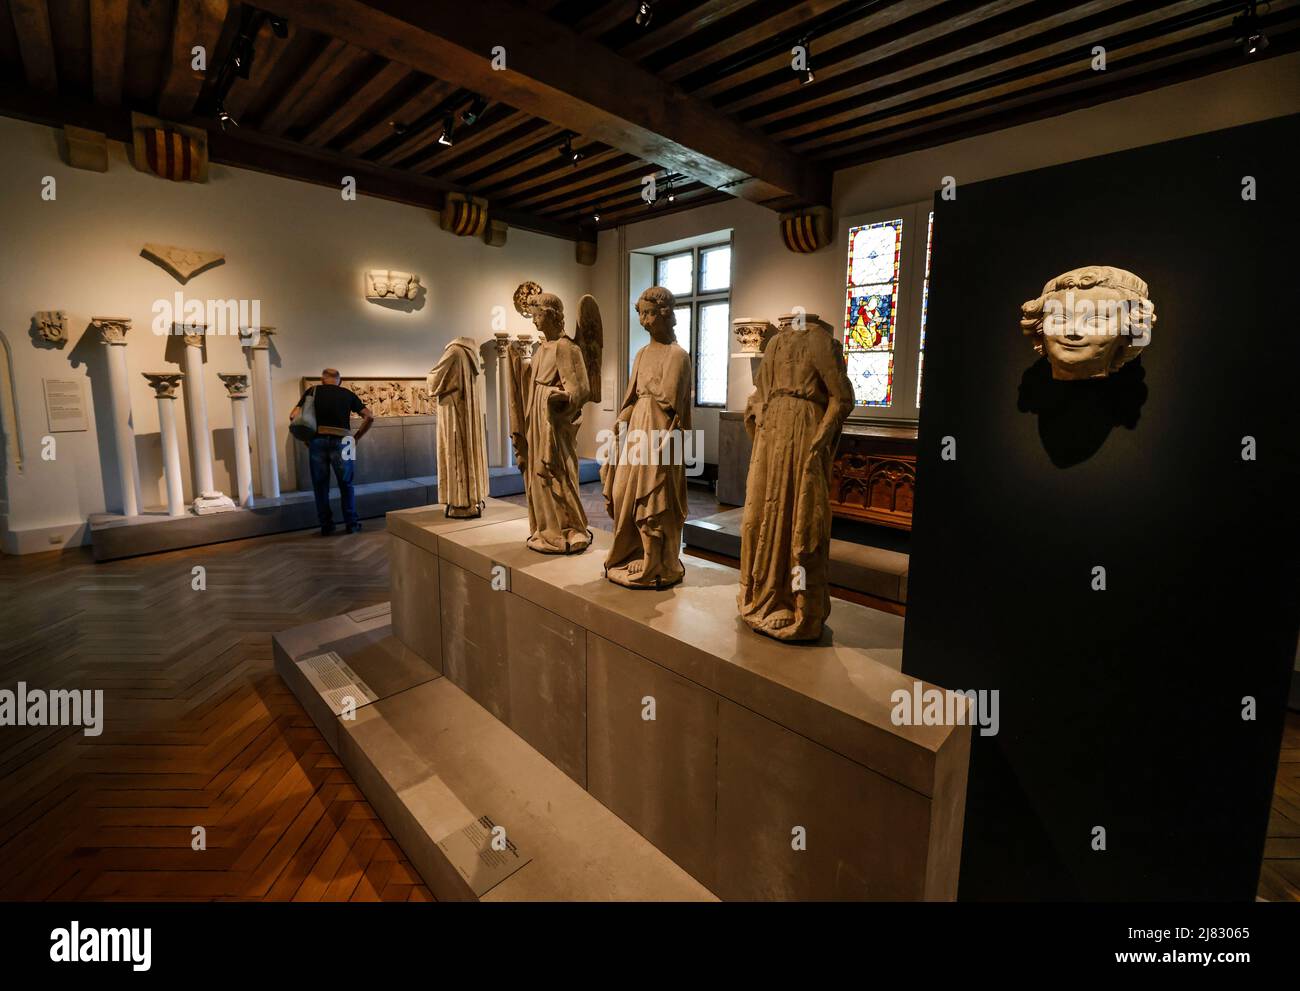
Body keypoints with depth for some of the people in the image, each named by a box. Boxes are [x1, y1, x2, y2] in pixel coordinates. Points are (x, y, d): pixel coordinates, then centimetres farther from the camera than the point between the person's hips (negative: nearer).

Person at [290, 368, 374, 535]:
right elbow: (369, 417, 7)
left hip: (317, 442, 0)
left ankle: (326, 525, 16)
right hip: (340, 442, 0)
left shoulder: (313, 391, 12)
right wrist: (357, 437, 13)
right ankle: (351, 523, 14)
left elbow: (293, 416, 3)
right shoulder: (348, 394, 13)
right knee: (346, 485, 13)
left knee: (320, 486, 12)